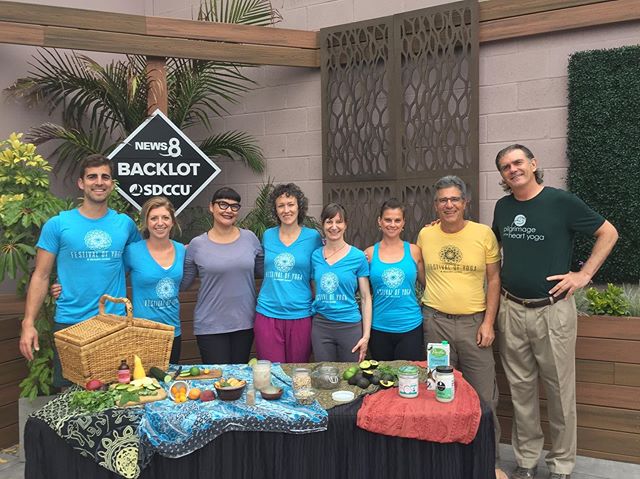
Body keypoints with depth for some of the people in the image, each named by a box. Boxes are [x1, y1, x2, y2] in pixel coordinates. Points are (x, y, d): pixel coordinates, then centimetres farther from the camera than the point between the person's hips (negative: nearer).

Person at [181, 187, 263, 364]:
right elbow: (181, 283, 3)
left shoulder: (250, 238, 1)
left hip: (245, 323, 3)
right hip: (210, 326, -2)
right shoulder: (197, 245, -3)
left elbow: (264, 271, 11)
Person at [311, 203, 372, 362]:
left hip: (350, 326, -2)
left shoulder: (358, 257, -4)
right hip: (321, 325, 2)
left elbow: (365, 297, -3)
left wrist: (366, 335, -6)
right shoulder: (315, 256, 3)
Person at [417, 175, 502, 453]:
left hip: (474, 322, -1)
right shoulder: (425, 235, 3)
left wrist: (489, 322, -5)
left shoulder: (484, 234, -2)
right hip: (435, 322, 2)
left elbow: (494, 280, 1)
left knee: (484, 395, 3)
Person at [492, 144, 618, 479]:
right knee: (520, 389, 12)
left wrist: (584, 275, -7)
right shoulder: (503, 207, 6)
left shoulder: (562, 202, -7)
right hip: (511, 310, 4)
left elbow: (608, 233, 0)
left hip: (552, 310, -4)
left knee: (559, 391, 7)